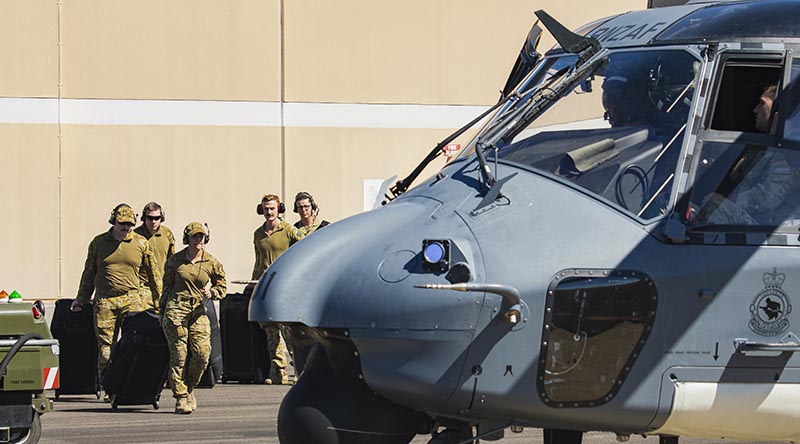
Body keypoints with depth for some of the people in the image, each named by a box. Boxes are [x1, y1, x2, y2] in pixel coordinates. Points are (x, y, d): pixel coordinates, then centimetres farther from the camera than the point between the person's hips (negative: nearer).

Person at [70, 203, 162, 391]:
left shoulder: (141, 243, 8)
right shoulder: (99, 242, 8)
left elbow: (153, 273, 14)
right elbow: (89, 272, 17)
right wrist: (81, 298, 16)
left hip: (131, 299, 0)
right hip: (104, 301, 0)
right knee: (105, 349, -2)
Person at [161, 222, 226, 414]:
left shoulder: (212, 263, 7)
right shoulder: (175, 260, 6)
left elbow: (222, 287, 16)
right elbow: (167, 286, 14)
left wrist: (211, 293, -6)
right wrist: (162, 313, 14)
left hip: (198, 311, 1)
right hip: (176, 308, -1)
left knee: (203, 351, -11)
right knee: (178, 353, -7)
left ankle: (189, 388, 13)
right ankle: (181, 397, -2)